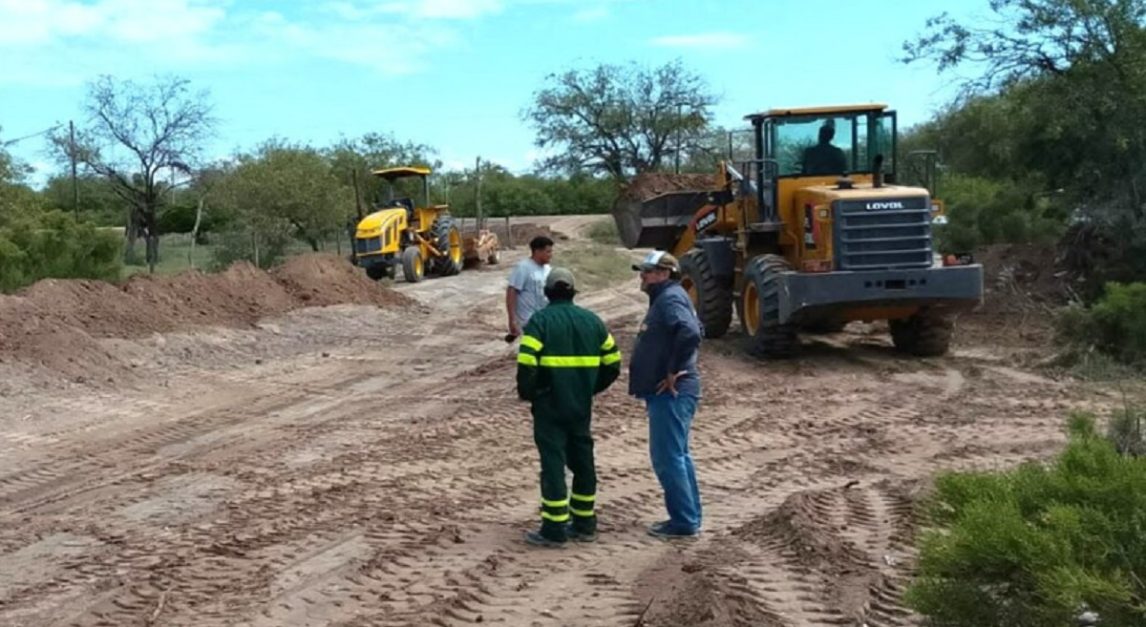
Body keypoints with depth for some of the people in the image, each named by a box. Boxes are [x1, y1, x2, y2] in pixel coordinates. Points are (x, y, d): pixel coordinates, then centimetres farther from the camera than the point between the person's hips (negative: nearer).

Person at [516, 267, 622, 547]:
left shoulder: (540, 321, -8)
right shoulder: (592, 321, 8)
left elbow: (526, 363, -18)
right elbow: (613, 363, 10)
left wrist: (526, 393, -3)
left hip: (550, 405, -5)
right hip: (581, 406, 5)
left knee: (553, 463, -2)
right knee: (583, 461, 14)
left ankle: (554, 530, -1)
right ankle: (585, 524, 22)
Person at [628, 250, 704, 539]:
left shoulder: (670, 299, -15)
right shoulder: (664, 298, 17)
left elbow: (690, 333, -32)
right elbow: (694, 328, 29)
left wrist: (675, 371, -24)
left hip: (671, 394, -11)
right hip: (670, 394, 11)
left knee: (668, 457, -6)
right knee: (677, 455, 16)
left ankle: (684, 522, 0)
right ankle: (688, 516, 25)